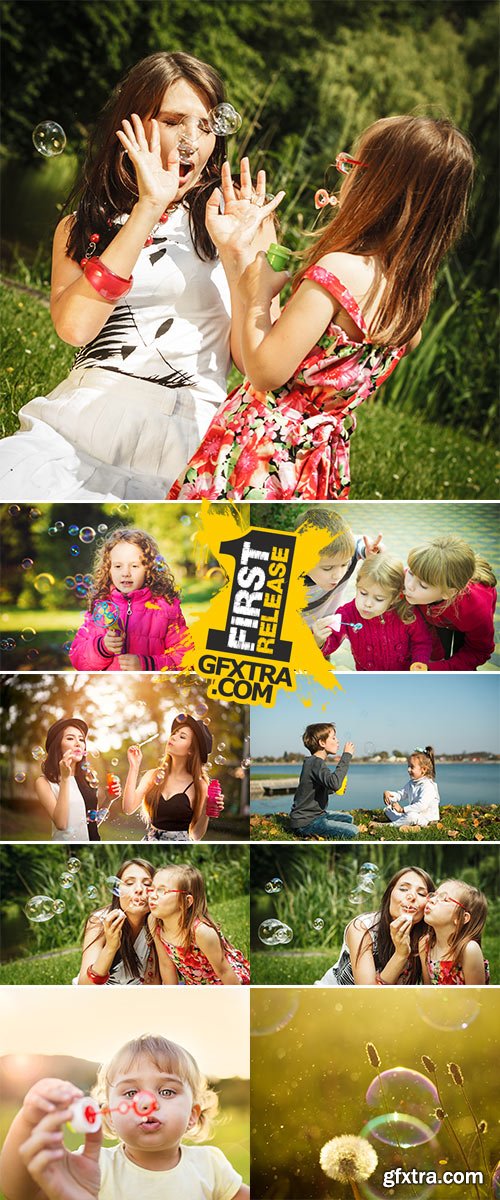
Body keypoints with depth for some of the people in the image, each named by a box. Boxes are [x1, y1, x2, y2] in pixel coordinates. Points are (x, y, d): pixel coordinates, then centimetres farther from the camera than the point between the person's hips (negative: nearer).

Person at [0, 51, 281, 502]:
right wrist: (148, 209, -7)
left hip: (185, 437, -2)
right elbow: (74, 327, -7)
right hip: (79, 420, 2)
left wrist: (239, 257, -9)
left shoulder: (243, 217, 12)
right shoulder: (81, 226, 15)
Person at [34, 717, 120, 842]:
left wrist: (109, 799, -6)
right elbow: (61, 824, -24)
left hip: (94, 838, 5)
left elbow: (94, 821, 9)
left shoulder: (87, 776, 0)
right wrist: (65, 779, -24)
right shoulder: (44, 782, -12)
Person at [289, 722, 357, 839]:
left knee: (348, 819, 25)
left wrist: (334, 789, 9)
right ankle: (310, 834, -8)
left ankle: (314, 834, 9)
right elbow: (334, 783, -39)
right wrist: (346, 756, -31)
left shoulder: (314, 762, 13)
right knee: (352, 832, -16)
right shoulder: (316, 763, -20)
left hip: (315, 815, 10)